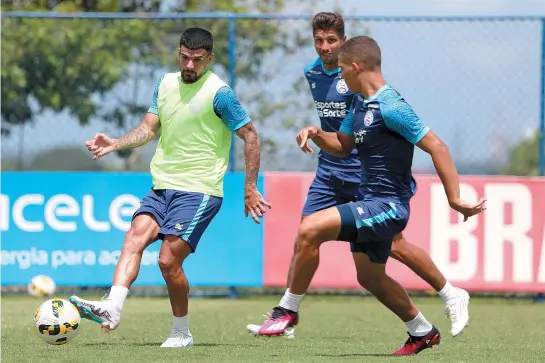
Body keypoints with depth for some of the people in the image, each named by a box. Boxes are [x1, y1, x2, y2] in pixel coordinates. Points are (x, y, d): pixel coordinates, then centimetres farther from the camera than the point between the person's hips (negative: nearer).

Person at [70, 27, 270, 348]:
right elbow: (149, 128, 13)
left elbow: (251, 136, -5)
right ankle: (112, 308, -32)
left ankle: (182, 332, 4)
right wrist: (115, 144, -6)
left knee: (169, 261, -13)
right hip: (162, 187, 6)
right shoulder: (166, 84, 12)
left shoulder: (219, 93, -8)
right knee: (134, 239, -17)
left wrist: (250, 188, -7)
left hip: (199, 192, -6)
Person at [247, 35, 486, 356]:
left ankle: (288, 311, -10)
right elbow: (342, 146, 22)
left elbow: (437, 148, -20)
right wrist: (315, 134, 0)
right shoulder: (361, 103, 9)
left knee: (310, 229, -22)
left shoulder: (390, 107, -19)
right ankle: (423, 332, 41)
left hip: (388, 206, -11)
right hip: (372, 202, 11)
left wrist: (455, 199, -23)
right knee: (370, 277, 24)